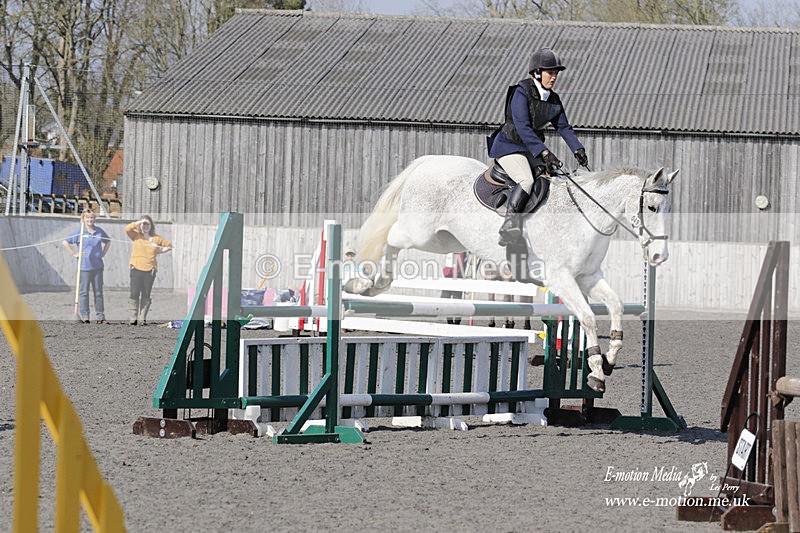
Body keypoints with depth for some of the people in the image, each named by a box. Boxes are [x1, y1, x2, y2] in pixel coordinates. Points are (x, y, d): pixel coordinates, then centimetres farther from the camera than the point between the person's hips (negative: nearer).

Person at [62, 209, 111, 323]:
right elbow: (65, 242, -3)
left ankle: (100, 317, 13)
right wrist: (74, 254, -6)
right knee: (83, 292, -2)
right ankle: (84, 316, 2)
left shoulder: (99, 231, 9)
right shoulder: (79, 231, -3)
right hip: (84, 266, -4)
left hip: (97, 266, 4)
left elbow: (108, 241, 27)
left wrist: (103, 253, 15)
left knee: (98, 292, 8)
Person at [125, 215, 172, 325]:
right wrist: (139, 222, -9)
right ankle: (133, 317, 0)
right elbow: (127, 229, -11)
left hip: (150, 270, 1)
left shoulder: (156, 239, 11)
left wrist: (162, 250, 6)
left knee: (146, 295, 3)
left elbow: (169, 245, 21)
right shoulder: (136, 235, 7)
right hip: (136, 268, -1)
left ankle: (142, 318, 6)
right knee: (134, 294, -5)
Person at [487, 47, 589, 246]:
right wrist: (545, 153, -35)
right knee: (526, 180, -30)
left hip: (533, 149, 8)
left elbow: (563, 127, 9)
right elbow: (522, 127, -27)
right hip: (509, 146, -8)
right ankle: (510, 222, -32)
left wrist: (578, 149, -9)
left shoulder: (553, 100, 6)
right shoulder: (521, 93, -18)